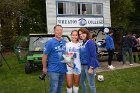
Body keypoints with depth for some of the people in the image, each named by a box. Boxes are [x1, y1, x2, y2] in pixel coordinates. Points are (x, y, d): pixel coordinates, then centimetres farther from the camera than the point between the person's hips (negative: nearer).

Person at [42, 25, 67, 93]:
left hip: (63, 69, 6)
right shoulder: (50, 42, -12)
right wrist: (44, 68, -7)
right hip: (53, 70, -6)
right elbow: (44, 56, -9)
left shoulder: (64, 42, 5)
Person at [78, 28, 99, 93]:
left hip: (89, 66, -9)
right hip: (82, 66, 9)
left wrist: (91, 68, -21)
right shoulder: (83, 43, 9)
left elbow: (93, 56, -19)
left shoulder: (90, 42, -15)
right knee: (81, 81, 21)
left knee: (91, 84, 1)